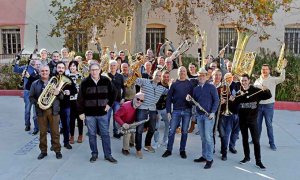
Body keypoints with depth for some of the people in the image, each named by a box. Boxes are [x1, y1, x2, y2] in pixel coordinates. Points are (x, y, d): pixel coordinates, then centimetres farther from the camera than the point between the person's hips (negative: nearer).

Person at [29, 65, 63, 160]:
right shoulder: (35, 84, 6)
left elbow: (62, 97, 6)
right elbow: (31, 97, 4)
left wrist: (58, 93, -16)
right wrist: (37, 103, -13)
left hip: (53, 110, 0)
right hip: (41, 111, 0)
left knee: (55, 132, 3)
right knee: (42, 132, 8)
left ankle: (57, 150, 14)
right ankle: (43, 151, 20)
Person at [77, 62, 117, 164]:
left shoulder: (106, 81, -1)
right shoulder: (85, 82, -5)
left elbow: (112, 94, 12)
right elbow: (80, 98, -3)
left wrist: (109, 104, 2)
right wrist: (81, 112, -6)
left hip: (102, 113, 1)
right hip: (89, 113, -1)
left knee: (105, 134, 6)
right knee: (92, 135, 9)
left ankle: (108, 155, 16)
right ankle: (94, 154, 23)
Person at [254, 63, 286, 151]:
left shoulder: (273, 80, -5)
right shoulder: (257, 80, 6)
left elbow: (282, 79, -25)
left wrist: (283, 68, -36)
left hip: (269, 105, -3)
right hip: (258, 105, 4)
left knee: (269, 124, 1)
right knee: (257, 124, 13)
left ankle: (272, 143, 11)